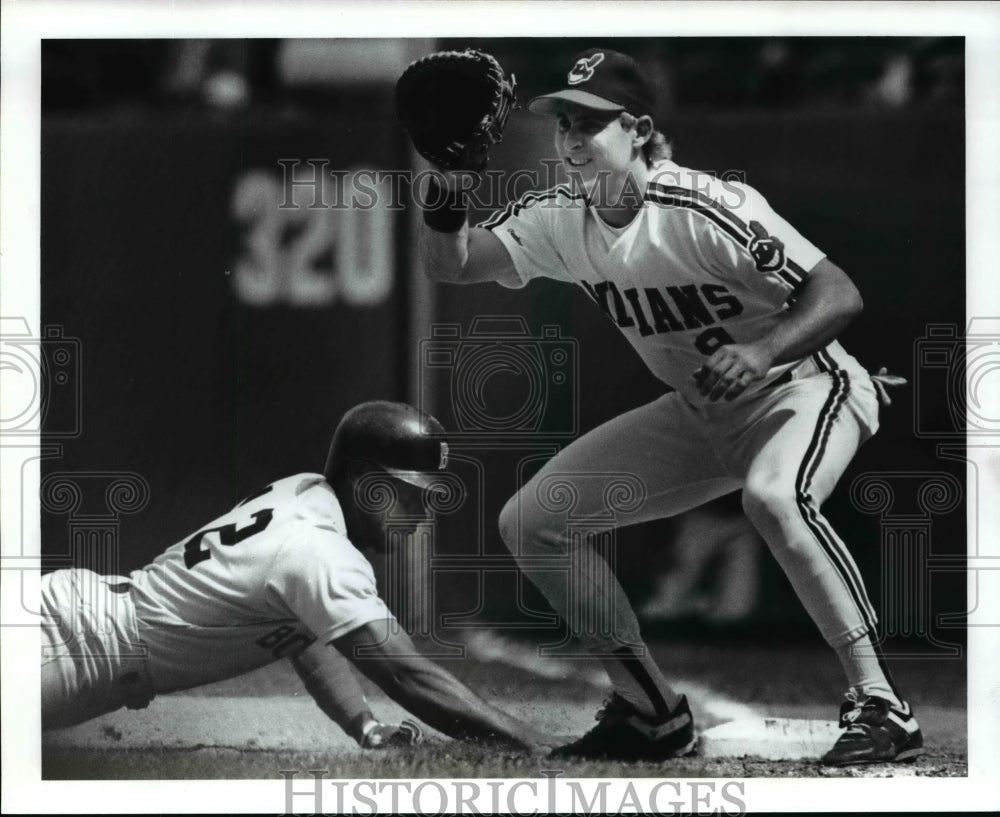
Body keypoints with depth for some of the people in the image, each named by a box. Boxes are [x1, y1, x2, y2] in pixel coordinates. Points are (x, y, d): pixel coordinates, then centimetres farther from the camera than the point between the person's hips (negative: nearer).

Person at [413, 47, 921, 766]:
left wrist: (762, 351, -49)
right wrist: (446, 207, -33)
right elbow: (452, 265, -11)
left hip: (805, 389, -8)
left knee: (773, 495, -41)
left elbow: (840, 295, -31)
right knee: (531, 519, 2)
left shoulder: (704, 211, -27)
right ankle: (652, 714, 11)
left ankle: (880, 705, -33)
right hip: (698, 415, 8)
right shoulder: (563, 219, -6)